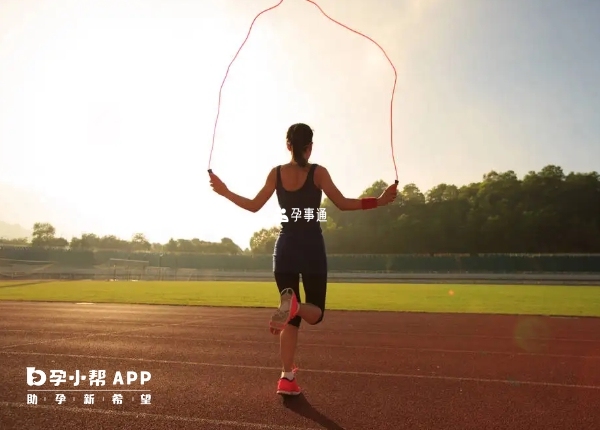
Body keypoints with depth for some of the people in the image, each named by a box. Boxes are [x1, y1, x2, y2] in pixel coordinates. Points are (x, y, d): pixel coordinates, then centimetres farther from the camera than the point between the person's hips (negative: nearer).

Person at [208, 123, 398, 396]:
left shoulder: (276, 173, 3)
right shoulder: (318, 172, -3)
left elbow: (254, 206, 6)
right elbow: (342, 203, -8)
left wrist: (224, 192, 20)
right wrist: (379, 201, -3)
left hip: (285, 248, 3)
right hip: (312, 248, -2)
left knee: (293, 319, 12)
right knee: (315, 312, 9)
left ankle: (287, 378, 6)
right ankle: (294, 306, -28)